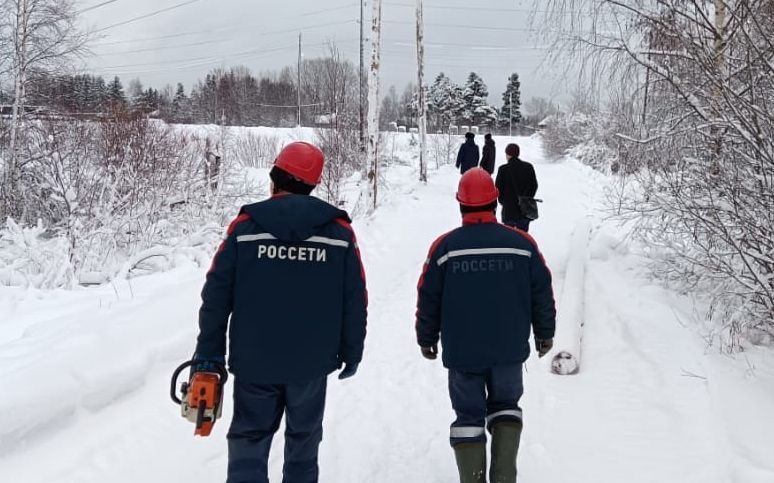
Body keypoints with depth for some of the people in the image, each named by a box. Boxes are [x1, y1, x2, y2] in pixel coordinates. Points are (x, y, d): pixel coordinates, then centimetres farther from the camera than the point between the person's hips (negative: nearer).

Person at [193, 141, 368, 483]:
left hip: (254, 359, -1)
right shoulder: (340, 231, -4)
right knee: (303, 437, 20)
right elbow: (355, 301, -1)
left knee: (249, 440, 10)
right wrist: (351, 352, 11)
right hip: (312, 361, 1)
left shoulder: (245, 226, -7)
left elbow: (216, 295, -6)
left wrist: (208, 354, 3)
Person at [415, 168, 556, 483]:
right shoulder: (522, 242, -5)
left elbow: (428, 298, -2)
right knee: (505, 405, 21)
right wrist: (545, 333, 16)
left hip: (461, 351, -1)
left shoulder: (444, 246, -8)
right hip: (510, 350, 1)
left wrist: (426, 338, 12)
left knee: (468, 415, 12)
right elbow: (542, 292, 2)